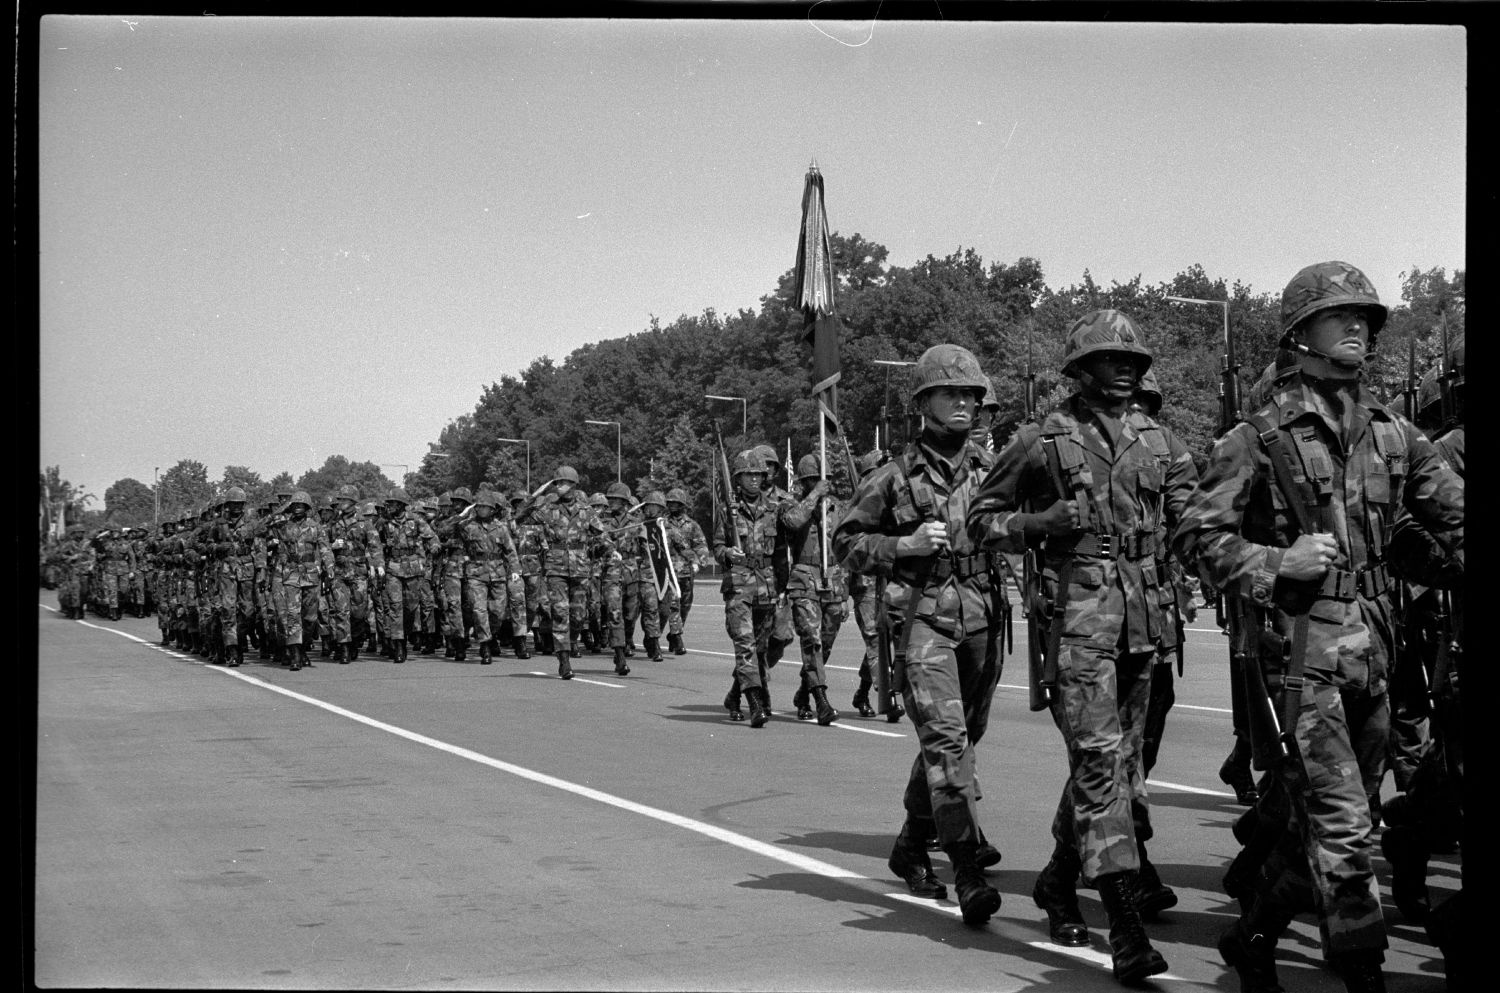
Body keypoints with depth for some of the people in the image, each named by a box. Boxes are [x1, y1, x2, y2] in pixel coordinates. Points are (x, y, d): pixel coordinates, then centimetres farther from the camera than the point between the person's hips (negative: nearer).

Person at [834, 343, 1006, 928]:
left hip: (981, 617, 5)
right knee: (944, 739, -15)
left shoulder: (990, 470, 10)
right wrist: (906, 544, -10)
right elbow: (845, 543, 4)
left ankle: (911, 848, 34)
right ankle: (968, 874, -18)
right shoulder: (895, 477, 0)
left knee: (960, 737, 14)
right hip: (922, 619, -5)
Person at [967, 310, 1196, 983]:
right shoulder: (1042, 440, 2)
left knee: (1120, 758, 13)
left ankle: (1059, 880, 33)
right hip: (1079, 608, -5)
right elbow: (982, 521, 6)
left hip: (1146, 615, 6)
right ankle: (1125, 926, -16)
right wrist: (1045, 521, -9)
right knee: (1098, 757, -13)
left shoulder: (1160, 442, 14)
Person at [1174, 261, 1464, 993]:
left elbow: (1453, 514, 13)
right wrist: (1279, 562, -16)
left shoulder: (1393, 434, 11)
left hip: (1373, 651, 6)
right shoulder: (1262, 437, -4)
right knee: (1341, 827, -9)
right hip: (1302, 651, -6)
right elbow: (1196, 535, -5)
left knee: (1319, 823, 15)